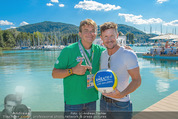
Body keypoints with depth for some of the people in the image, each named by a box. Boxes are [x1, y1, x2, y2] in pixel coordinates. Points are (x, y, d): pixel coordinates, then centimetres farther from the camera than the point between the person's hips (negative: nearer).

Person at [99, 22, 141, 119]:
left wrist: (121, 94, -26)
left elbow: (137, 80, -14)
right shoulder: (102, 54, 2)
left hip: (120, 104, -5)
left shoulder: (129, 55, -16)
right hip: (103, 101, 5)